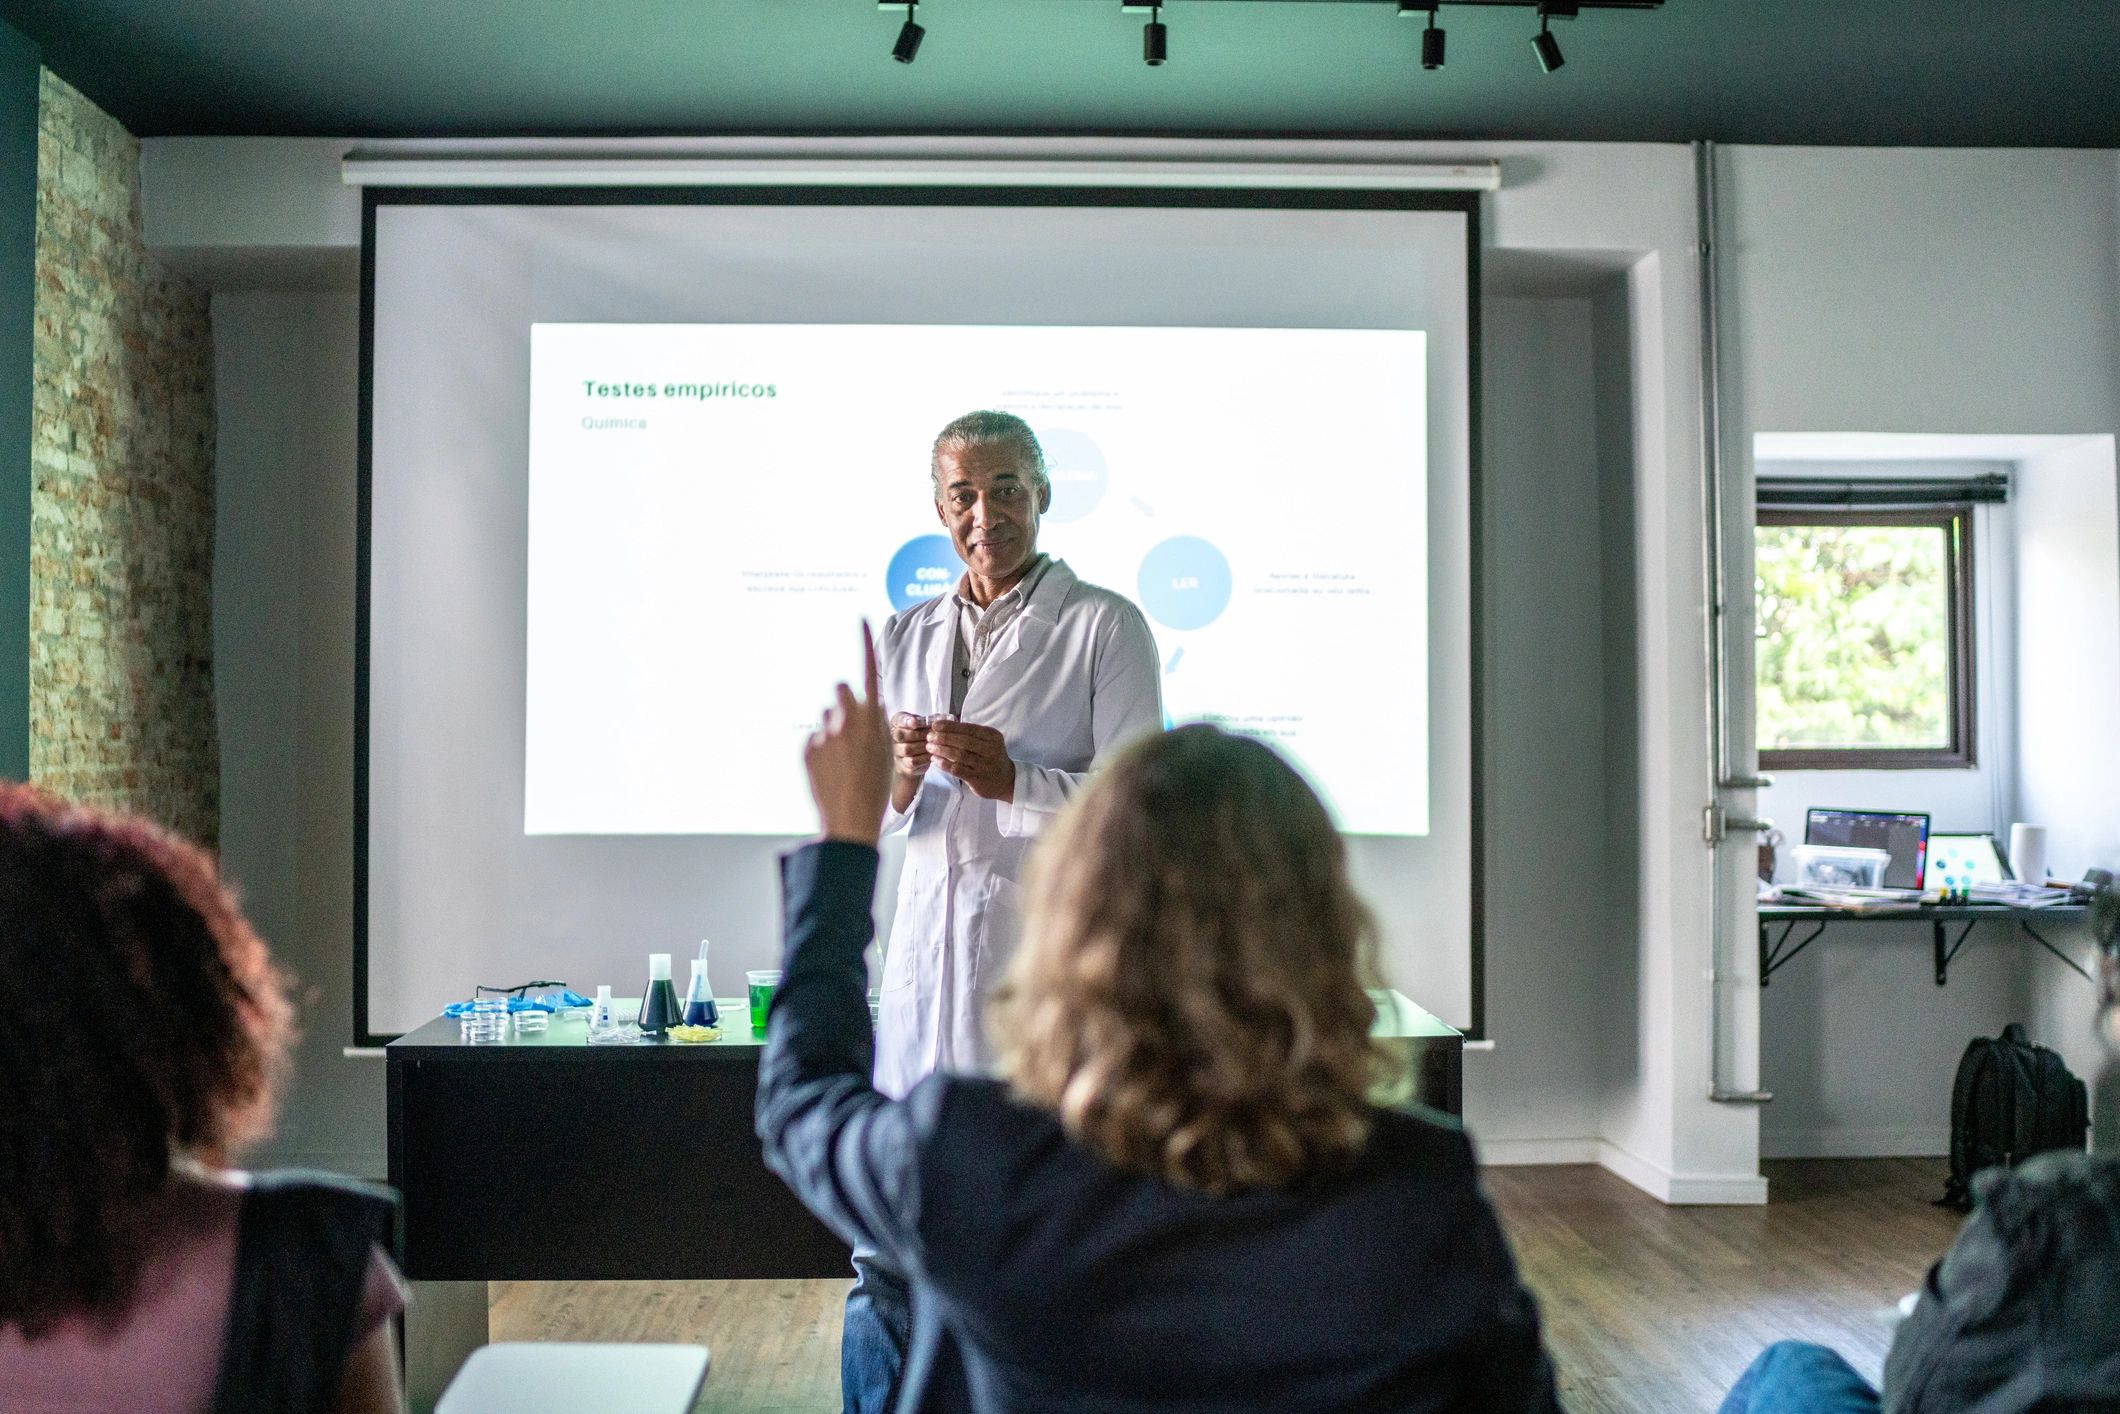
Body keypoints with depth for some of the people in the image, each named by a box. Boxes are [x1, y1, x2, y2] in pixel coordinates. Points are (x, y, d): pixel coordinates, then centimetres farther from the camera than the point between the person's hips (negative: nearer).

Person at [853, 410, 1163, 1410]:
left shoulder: (1104, 626, 0)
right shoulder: (907, 635, 16)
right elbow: (867, 816, 16)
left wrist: (1012, 780, -22)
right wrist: (893, 783, -7)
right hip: (927, 951, 5)